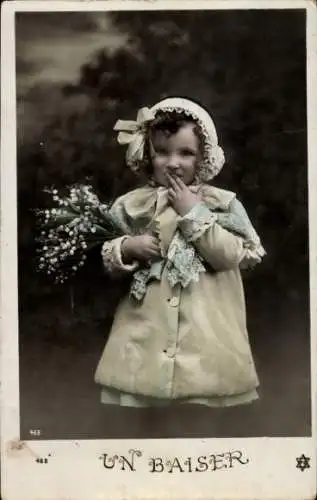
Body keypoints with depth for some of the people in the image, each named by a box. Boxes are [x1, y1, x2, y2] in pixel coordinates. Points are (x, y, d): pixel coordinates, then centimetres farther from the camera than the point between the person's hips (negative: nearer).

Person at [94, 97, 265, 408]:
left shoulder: (222, 202, 1)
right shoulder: (131, 204, 5)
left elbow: (232, 256, -12)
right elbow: (105, 263, 9)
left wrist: (194, 213, -12)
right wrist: (127, 249, -11)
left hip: (206, 338, -1)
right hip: (143, 335, 2)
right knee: (135, 402, 7)